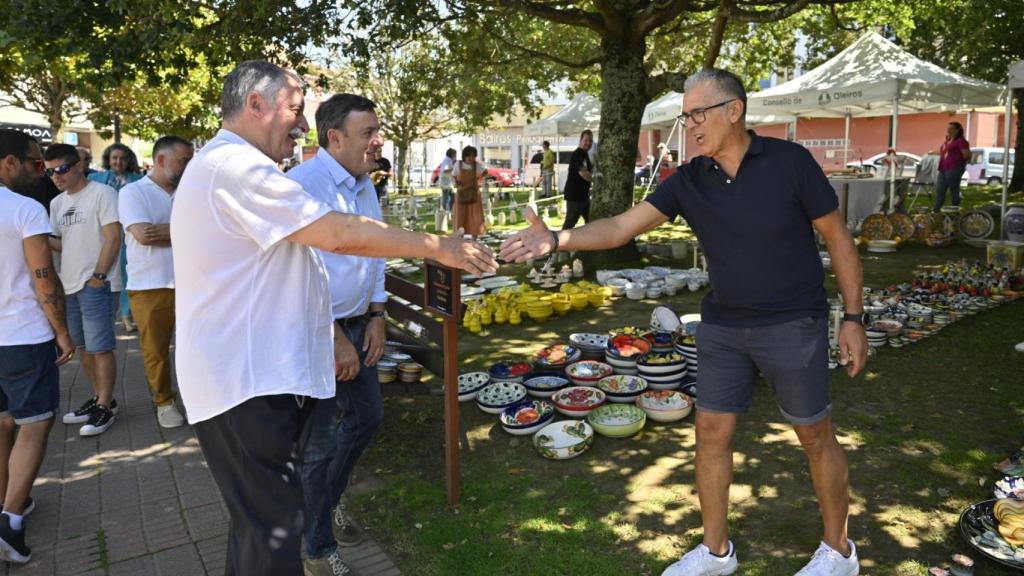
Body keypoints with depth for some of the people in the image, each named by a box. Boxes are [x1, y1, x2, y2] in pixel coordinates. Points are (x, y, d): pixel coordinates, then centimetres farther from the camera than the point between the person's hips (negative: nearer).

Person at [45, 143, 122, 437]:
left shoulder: (102, 193, -8)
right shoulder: (57, 203, 15)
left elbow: (113, 237, -14)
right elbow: (60, 243, 16)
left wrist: (98, 276, -16)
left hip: (96, 285, -8)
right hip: (69, 285, 8)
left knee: (100, 347, -4)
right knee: (85, 347, 15)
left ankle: (105, 407, 5)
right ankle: (99, 398, 27)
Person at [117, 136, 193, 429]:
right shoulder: (133, 192, -3)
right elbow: (143, 234, -17)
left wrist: (166, 231, -14)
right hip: (149, 286, -2)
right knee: (155, 349, 8)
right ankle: (164, 402, 24)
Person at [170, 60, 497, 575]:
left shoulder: (225, 165, 21)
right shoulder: (236, 165, -16)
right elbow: (339, 234, -21)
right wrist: (440, 247, -13)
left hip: (251, 373, 11)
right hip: (246, 382, -11)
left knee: (259, 521, 19)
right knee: (274, 530, -5)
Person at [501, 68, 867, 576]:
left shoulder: (789, 161, -12)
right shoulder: (689, 180, -3)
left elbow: (837, 238, -4)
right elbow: (620, 227, -11)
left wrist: (853, 317, -5)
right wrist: (556, 240, -27)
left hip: (792, 326, -4)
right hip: (722, 328, 4)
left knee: (816, 437, 9)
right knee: (711, 433, 8)